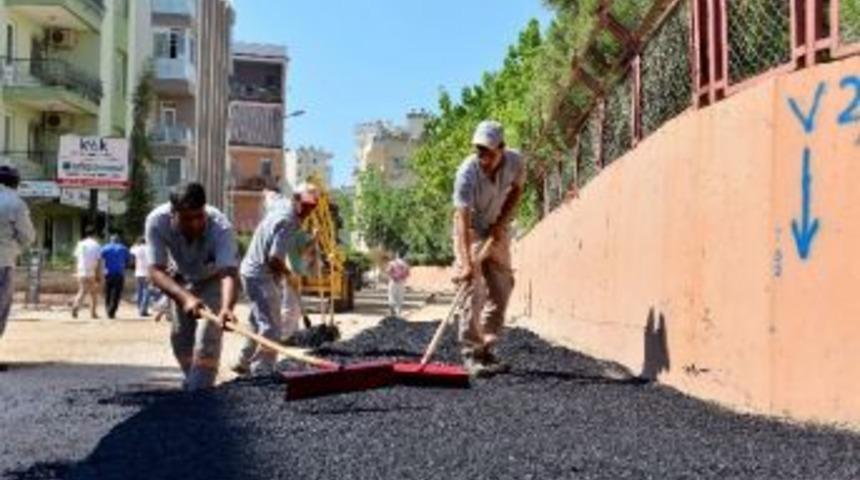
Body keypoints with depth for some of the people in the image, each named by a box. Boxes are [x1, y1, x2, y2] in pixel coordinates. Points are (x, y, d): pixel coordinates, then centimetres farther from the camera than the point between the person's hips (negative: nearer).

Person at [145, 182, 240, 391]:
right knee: (180, 335, 10)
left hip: (213, 279, -3)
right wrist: (184, 297, -54)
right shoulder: (157, 222, -34)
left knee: (208, 335, -17)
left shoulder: (221, 227, -41)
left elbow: (228, 273, -51)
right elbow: (156, 271, -37)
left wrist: (226, 307, -71)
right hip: (181, 279, 3)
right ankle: (192, 381, 32)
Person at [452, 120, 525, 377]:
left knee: (501, 291, 5)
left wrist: (502, 222, -11)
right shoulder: (467, 172, -32)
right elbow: (462, 219, -38)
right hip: (472, 233, -5)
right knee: (473, 291, -15)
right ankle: (470, 353, -10)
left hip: (498, 232, 5)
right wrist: (466, 262, -48)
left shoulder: (515, 161, -17)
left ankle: (487, 350, 15)